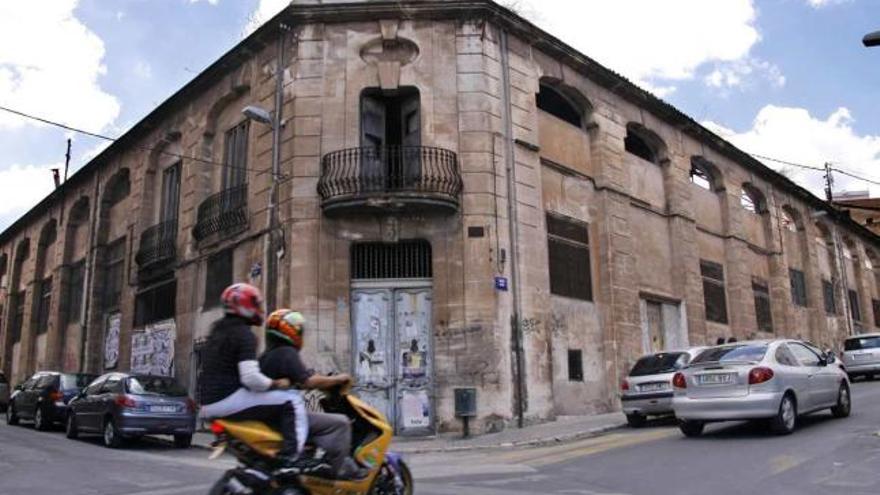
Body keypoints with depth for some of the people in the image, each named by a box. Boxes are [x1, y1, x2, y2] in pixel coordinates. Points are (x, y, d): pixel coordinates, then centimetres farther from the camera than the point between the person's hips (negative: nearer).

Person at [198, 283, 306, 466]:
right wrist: (277, 384, -10)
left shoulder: (217, 330, 17)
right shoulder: (244, 334, -13)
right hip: (229, 400, -10)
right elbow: (250, 378, -24)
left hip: (208, 404, 10)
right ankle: (290, 457, -24)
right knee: (293, 400, -12)